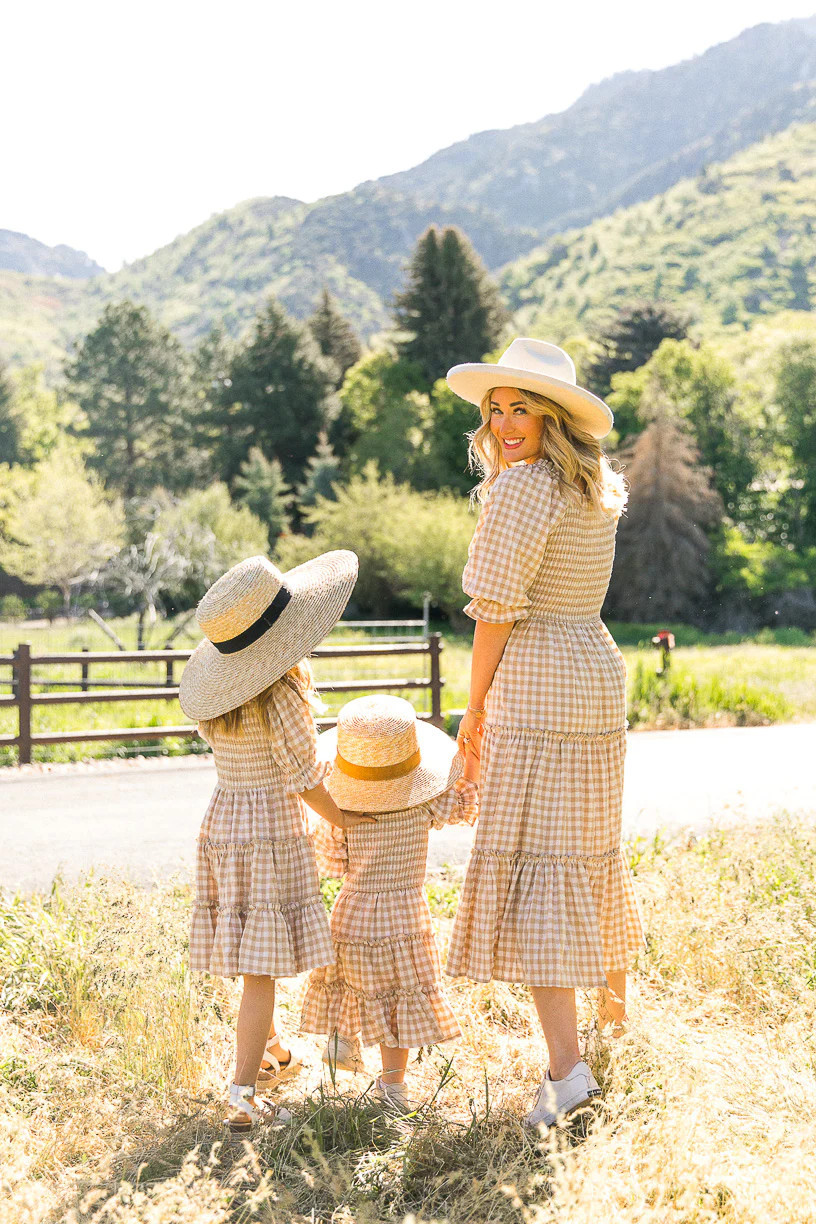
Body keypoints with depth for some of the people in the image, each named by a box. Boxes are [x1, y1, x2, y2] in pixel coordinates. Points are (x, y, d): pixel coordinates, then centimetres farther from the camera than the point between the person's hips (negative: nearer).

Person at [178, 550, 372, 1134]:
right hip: (272, 830, -8)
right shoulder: (281, 693, -19)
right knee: (261, 967, -4)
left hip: (221, 824, 8)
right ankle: (243, 1099, -3)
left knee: (251, 953, 21)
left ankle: (273, 1054, 40)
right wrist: (342, 818, 1)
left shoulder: (221, 698, 4)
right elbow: (302, 781, -15)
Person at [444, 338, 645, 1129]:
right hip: (597, 677, 9)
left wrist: (474, 709, -6)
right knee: (590, 851, 23)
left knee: (530, 866, -8)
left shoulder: (524, 489, -16)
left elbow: (497, 611, -14)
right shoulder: (595, 490, 10)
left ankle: (566, 1067, -12)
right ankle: (614, 995, 41)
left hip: (535, 692, -9)